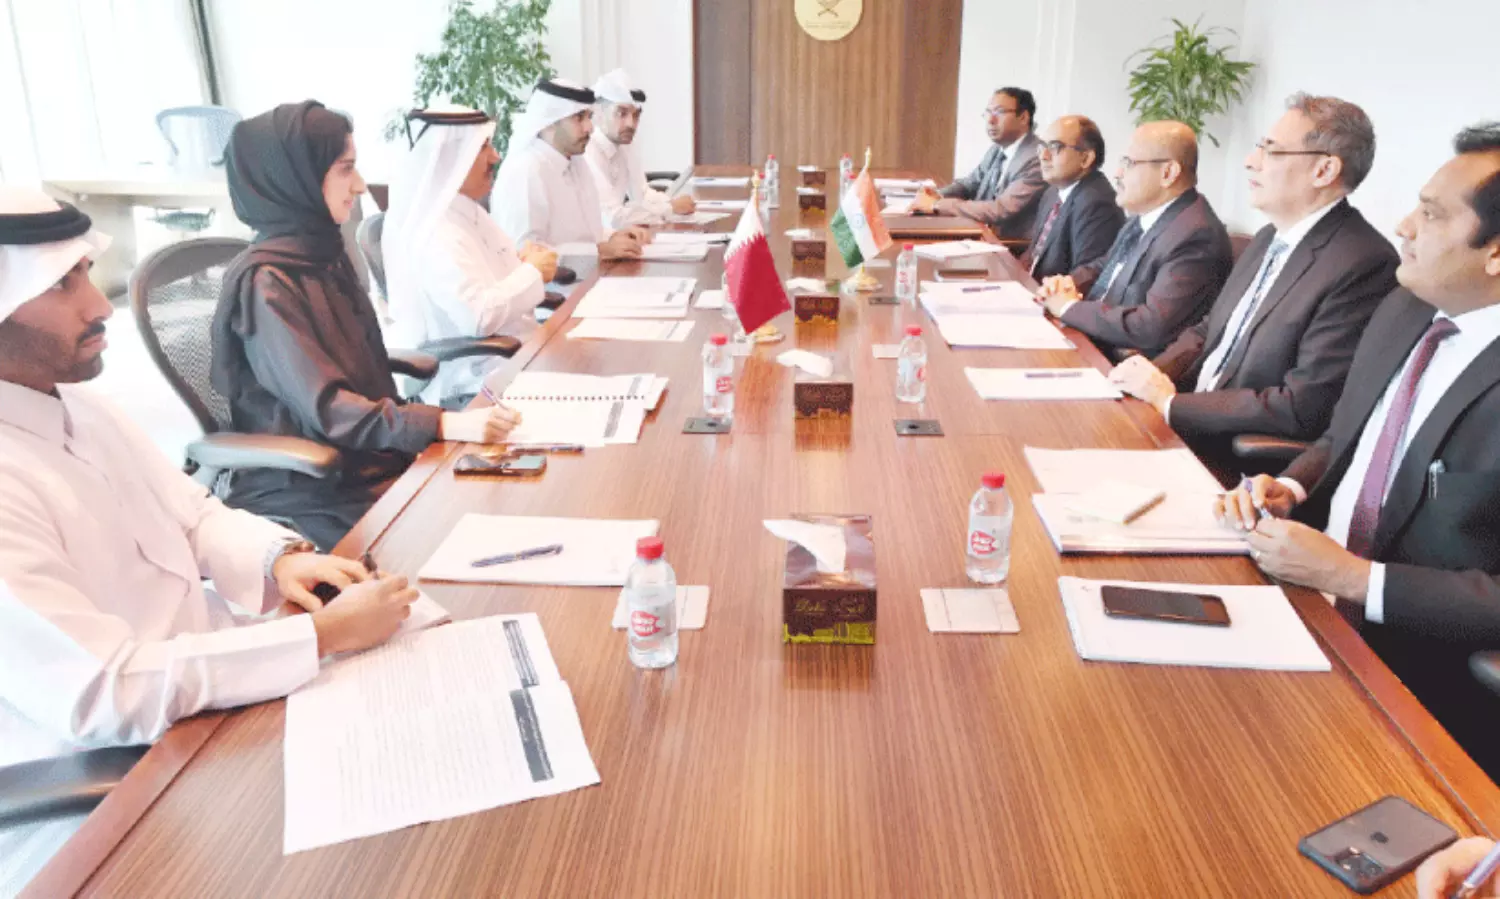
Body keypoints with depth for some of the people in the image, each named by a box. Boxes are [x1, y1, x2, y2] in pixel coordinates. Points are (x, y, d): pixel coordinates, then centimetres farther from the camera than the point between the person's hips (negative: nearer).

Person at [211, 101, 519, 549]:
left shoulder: (324, 254, 9)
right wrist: (444, 425, -35)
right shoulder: (264, 283, -17)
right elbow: (324, 408, -25)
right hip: (307, 487, -8)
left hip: (370, 453, 8)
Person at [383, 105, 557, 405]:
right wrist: (532, 273, -16)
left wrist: (522, 262, 1)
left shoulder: (467, 211, 9)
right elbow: (477, 317, -30)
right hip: (472, 382, -10)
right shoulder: (432, 231, -21)